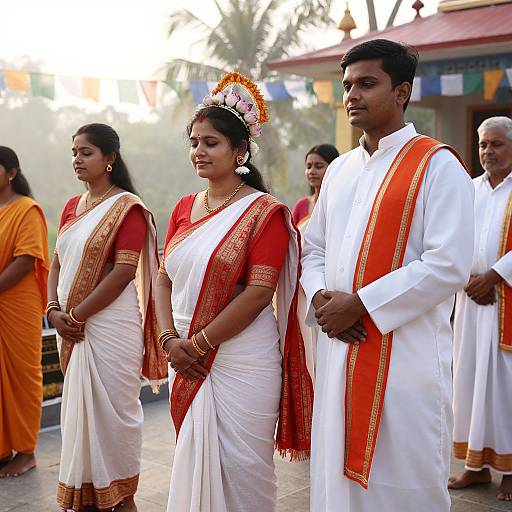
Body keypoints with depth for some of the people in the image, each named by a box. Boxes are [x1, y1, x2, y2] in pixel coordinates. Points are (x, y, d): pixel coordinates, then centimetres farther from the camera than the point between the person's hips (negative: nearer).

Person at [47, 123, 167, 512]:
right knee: (79, 407, 13)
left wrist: (78, 314, -16)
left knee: (112, 407, 1)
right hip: (72, 328, 7)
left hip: (109, 325, -7)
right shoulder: (72, 207, 13)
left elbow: (124, 271, -17)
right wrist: (55, 311, -3)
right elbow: (58, 263, 13)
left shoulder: (128, 207, -9)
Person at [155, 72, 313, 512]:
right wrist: (171, 340, -5)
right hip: (187, 361, 6)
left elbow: (259, 292, -16)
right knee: (193, 465, 16)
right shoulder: (185, 208, 10)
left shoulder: (265, 212, -9)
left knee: (235, 470, 3)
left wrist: (199, 344, -15)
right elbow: (165, 279, 10)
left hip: (240, 363, -6)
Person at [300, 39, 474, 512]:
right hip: (338, 348, 6)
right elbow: (314, 249, 17)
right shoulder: (340, 170, 14)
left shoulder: (437, 165, -7)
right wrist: (320, 297, -5)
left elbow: (449, 265, -16)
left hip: (405, 355, -6)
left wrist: (358, 304, -17)